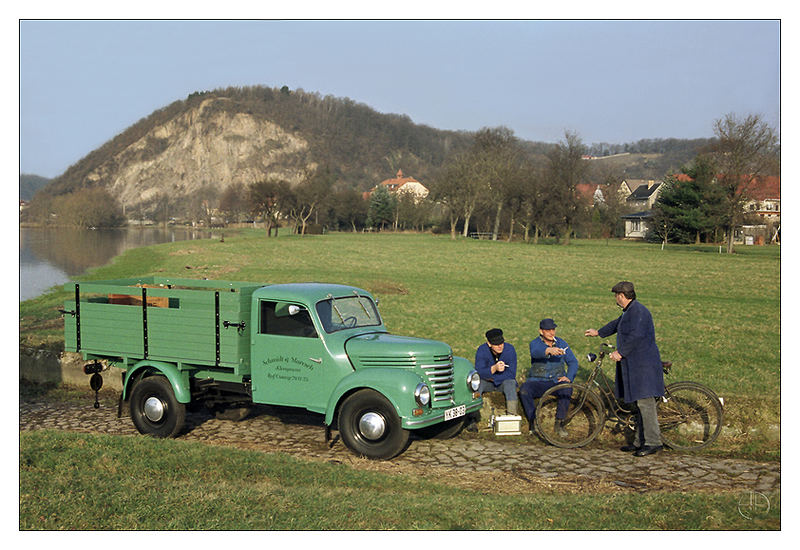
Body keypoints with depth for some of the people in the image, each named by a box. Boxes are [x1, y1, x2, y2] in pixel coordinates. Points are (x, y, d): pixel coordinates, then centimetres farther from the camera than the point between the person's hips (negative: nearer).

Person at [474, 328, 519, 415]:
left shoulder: (510, 349, -17)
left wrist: (492, 378, -21)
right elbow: (479, 372, -26)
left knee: (511, 382, -33)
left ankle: (512, 414, -37)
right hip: (486, 383, 1)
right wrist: (494, 368, -44)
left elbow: (512, 374, -18)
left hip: (504, 381, 0)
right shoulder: (482, 350, -17)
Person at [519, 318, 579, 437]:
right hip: (537, 381, -1)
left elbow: (573, 362, 8)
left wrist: (569, 377, -12)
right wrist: (549, 350, -51)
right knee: (524, 390, -31)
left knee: (567, 389, -32)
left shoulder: (561, 343, 9)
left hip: (557, 381, 1)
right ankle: (533, 422, -16)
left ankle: (559, 424, -19)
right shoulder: (535, 343, -2)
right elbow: (536, 352, -28)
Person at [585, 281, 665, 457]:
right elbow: (617, 324, 36)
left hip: (644, 365, -11)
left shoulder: (639, 311, -15)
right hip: (634, 364, 11)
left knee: (645, 402, -10)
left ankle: (653, 442, -6)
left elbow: (636, 336, -25)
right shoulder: (628, 311, 18)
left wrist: (620, 352, -20)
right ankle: (640, 441, 17)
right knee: (640, 403, 12)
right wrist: (599, 333, 49)